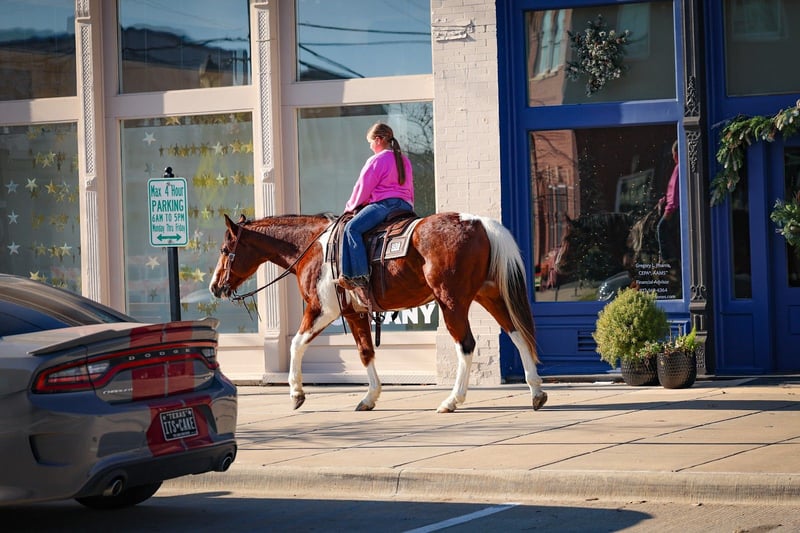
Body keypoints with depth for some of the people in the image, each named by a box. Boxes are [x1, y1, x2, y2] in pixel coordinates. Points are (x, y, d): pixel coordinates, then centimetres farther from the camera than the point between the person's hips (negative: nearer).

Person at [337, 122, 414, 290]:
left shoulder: (376, 160, -2)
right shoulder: (405, 160, 23)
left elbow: (363, 188, 0)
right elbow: (410, 189, 28)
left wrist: (351, 206, 14)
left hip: (383, 203, -9)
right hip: (405, 205, 9)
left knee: (352, 228, -17)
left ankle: (360, 276, -31)